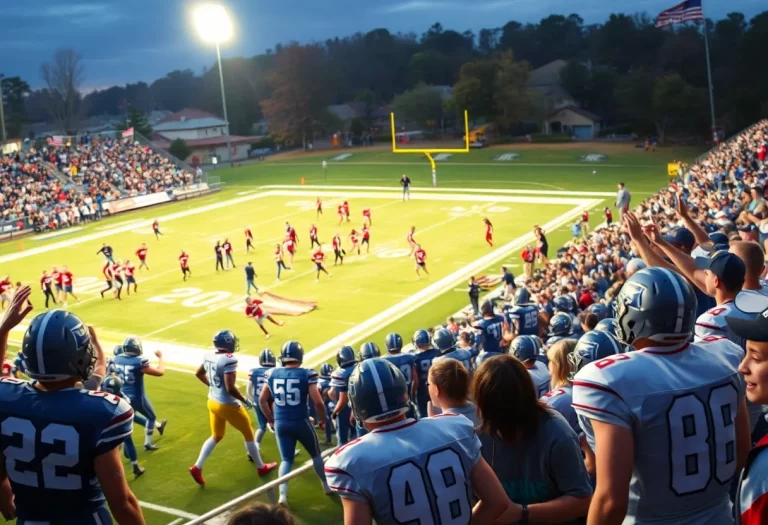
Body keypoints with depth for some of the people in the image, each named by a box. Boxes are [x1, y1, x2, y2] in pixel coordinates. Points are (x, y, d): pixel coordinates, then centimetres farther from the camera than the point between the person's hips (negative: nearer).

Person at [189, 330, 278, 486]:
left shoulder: (209, 356, -2)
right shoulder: (229, 360, -28)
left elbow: (199, 373, 16)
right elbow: (230, 388, -30)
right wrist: (244, 400, -15)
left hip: (213, 402, 7)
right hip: (227, 405, -7)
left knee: (216, 436, 24)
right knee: (248, 434, 13)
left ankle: (197, 467, 14)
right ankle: (261, 467, 27)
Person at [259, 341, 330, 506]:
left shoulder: (272, 374, 1)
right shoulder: (306, 374, -13)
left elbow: (262, 400, 9)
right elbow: (318, 402, -16)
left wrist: (271, 420, 21)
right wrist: (322, 419, 2)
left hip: (280, 423, 3)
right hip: (300, 422, -3)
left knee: (286, 459, 13)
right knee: (316, 454, 20)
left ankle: (283, 495, -3)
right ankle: (327, 486, 33)